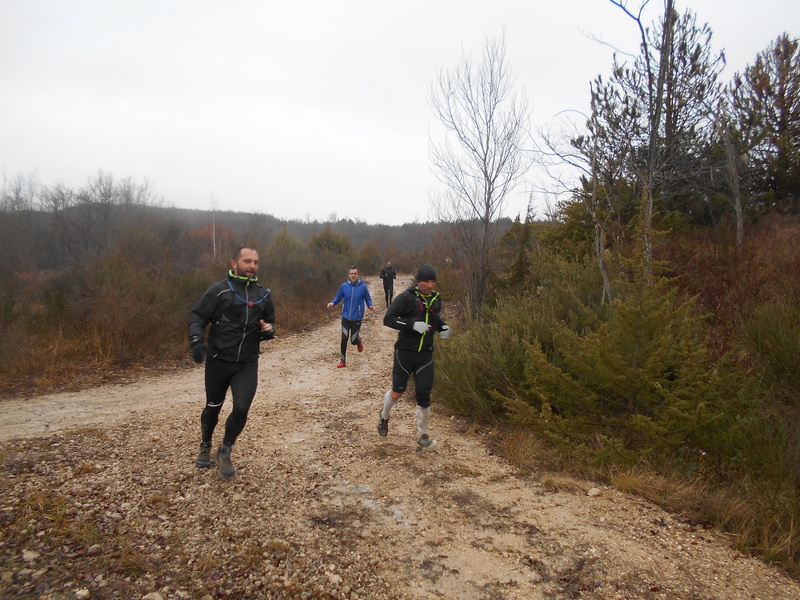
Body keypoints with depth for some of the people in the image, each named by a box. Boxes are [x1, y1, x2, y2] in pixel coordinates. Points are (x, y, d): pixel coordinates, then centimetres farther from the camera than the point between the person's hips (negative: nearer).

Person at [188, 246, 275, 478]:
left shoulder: (263, 294, 7)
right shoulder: (219, 290, -6)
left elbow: (270, 321, 19)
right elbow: (197, 316, -5)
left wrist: (269, 330, -5)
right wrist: (196, 340, -22)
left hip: (248, 364, 2)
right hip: (218, 360, -2)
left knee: (241, 408, -10)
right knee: (213, 407, 13)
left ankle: (224, 453, 14)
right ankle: (205, 448, 41)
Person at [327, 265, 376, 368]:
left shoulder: (363, 286, -9)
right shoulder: (344, 286, -5)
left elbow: (368, 299, 1)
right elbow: (338, 297, 6)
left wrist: (370, 306, -18)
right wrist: (332, 303, -12)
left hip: (357, 318, -1)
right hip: (345, 317, 1)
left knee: (354, 340, 3)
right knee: (344, 339, -3)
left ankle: (359, 341, 42)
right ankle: (343, 361, 12)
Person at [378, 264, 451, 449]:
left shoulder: (436, 299, 8)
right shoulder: (406, 297, -11)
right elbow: (388, 319, -16)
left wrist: (443, 327, 4)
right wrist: (413, 324, -27)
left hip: (426, 354, 4)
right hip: (405, 352, -4)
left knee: (424, 394, 0)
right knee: (398, 391, 7)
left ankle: (423, 437, 14)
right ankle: (384, 416, 40)